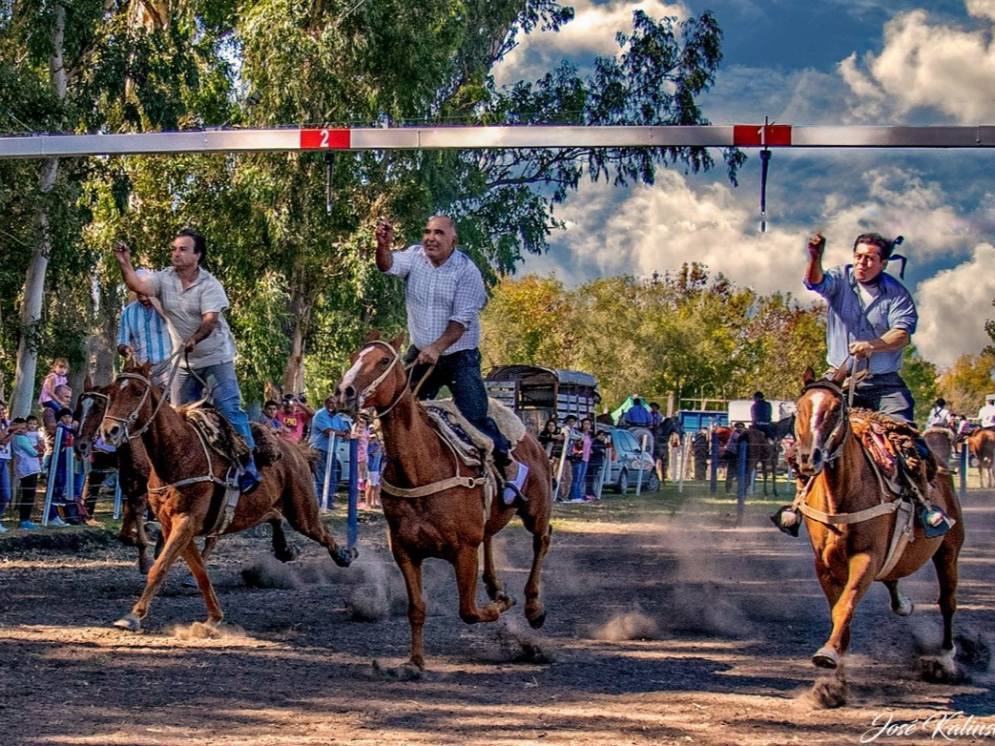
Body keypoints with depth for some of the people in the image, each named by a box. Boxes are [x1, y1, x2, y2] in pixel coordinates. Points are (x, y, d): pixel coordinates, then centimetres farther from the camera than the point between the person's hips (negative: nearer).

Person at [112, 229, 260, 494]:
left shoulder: (210, 285, -14)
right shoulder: (165, 279, -2)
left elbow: (210, 320, -26)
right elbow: (138, 285, -19)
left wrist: (195, 339, -43)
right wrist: (125, 264, -34)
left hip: (215, 357, -5)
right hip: (184, 362, 5)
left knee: (229, 409, -13)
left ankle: (247, 466, -11)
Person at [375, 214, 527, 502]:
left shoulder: (467, 271, -13)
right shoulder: (415, 257, -2)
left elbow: (461, 320, -17)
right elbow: (389, 265, -23)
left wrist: (438, 348, -29)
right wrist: (383, 246, -45)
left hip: (460, 357, -5)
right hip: (420, 354, 5)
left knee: (473, 416, -15)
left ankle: (511, 467, -3)